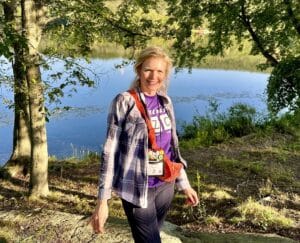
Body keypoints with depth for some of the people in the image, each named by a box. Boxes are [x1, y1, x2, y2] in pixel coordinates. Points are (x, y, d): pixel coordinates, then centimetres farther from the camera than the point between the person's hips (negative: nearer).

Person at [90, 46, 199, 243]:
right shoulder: (124, 102, -13)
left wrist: (184, 184, 14)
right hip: (138, 189, -5)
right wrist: (103, 200, -14)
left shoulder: (165, 102, 4)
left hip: (165, 185, 6)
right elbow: (110, 151, -12)